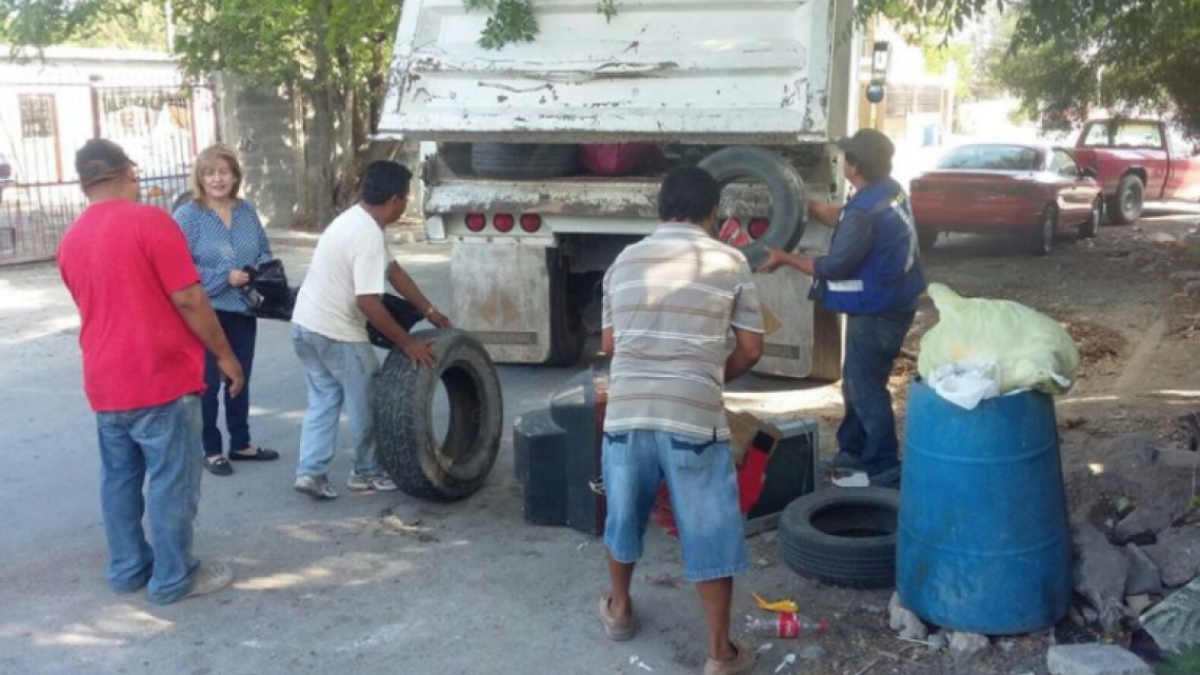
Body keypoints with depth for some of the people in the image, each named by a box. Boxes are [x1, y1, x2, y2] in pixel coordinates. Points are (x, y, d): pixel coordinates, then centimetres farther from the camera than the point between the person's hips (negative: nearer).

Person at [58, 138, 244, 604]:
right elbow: (188, 299, -15)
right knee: (171, 480, 2)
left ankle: (128, 568, 25)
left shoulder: (71, 240, 8)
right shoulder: (150, 220, -13)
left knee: (119, 478, 15)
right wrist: (224, 354, -5)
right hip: (162, 377, -7)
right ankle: (174, 578, 9)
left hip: (104, 382, 7)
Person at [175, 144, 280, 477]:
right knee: (208, 383, 3)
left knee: (240, 380, 16)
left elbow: (265, 252, 14)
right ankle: (212, 450, 16)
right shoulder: (187, 216, -12)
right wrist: (225, 277, -22)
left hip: (243, 310, 6)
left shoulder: (247, 211, 6)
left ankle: (241, 443, 30)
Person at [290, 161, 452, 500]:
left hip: (306, 324, 9)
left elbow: (394, 271, 15)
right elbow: (369, 303, -28)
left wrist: (429, 311, 17)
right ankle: (367, 472, 21)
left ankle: (310, 472, 10)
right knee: (367, 402, 8)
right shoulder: (368, 236, -24)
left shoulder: (357, 219, 8)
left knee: (323, 401, 15)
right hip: (336, 332, -9)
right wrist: (407, 342, -20)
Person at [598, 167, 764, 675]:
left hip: (627, 412, 4)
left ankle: (619, 609, 42)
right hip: (694, 418, -3)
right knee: (709, 535, 7)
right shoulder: (729, 262, 0)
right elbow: (750, 350, 4)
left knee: (624, 515, 24)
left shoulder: (625, 261, 10)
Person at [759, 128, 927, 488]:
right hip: (892, 301, 10)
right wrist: (806, 204, 13)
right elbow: (843, 220, 17)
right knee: (857, 380, 21)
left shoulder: (866, 210, -27)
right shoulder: (889, 189, 4)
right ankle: (853, 450, 33)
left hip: (877, 310, -10)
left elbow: (835, 265, -22)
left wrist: (785, 259, -13)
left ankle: (884, 470, 9)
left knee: (867, 388, 0)